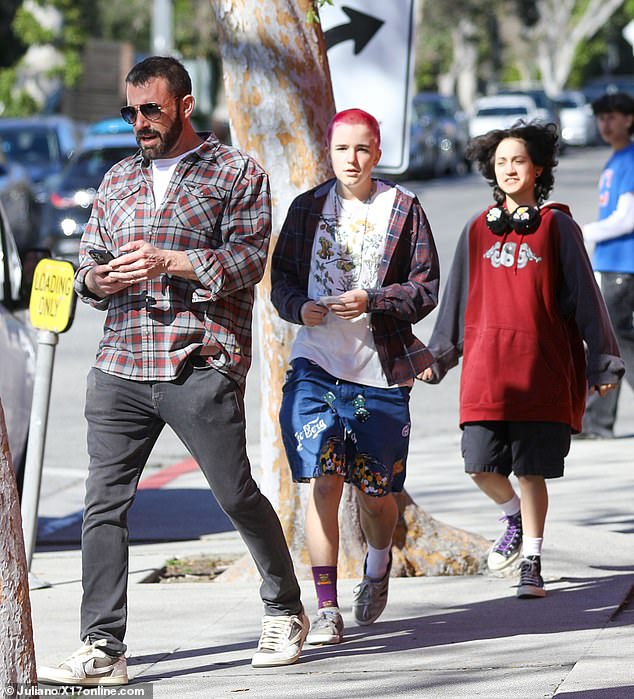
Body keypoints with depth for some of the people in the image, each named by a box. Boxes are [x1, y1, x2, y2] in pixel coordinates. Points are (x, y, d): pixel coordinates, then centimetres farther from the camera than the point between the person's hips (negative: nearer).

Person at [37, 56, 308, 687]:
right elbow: (87, 258, 22)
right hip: (119, 367, 4)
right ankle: (102, 650, -4)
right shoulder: (118, 180, 20)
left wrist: (169, 262, -16)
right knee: (104, 504, -4)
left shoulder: (236, 174, 5)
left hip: (201, 365, -4)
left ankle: (284, 611, 22)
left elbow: (248, 260, -6)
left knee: (237, 496, 0)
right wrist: (98, 280, -2)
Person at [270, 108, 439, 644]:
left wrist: (371, 301, -16)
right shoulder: (308, 208, 8)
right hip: (316, 365, 1)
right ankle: (326, 608, -6)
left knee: (375, 492, 6)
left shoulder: (403, 208, 0)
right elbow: (281, 277, 13)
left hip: (380, 369, -1)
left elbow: (426, 289, -1)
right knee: (323, 482, -11)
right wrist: (299, 307, -9)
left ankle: (378, 566, 40)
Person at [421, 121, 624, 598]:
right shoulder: (479, 230, 10)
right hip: (487, 366, 3)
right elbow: (457, 299, 18)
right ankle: (515, 518, 28)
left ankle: (532, 563, 9)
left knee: (532, 469, -2)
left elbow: (585, 296, 3)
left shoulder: (557, 226, 2)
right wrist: (437, 357, 20)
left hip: (543, 367, -3)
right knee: (481, 465, -2)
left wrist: (602, 363, 2)